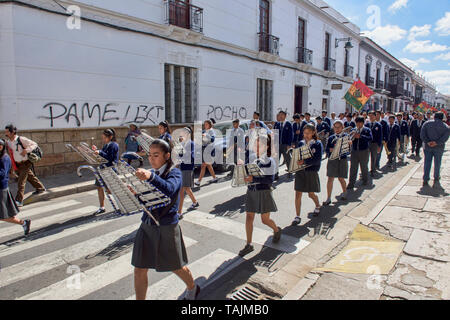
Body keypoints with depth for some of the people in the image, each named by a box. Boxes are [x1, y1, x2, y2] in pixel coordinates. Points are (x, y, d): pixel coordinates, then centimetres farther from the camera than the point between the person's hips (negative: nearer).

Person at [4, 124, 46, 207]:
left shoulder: (21, 139, -18)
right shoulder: (8, 142, 2)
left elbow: (34, 144, -13)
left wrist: (27, 150, -26)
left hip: (25, 163, -7)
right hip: (18, 164, 7)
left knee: (21, 182, -9)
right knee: (30, 177, 23)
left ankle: (19, 201, -5)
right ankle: (40, 188, 44)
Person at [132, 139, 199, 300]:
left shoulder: (174, 172, -13)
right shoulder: (151, 173, 7)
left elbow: (169, 189, -35)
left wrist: (150, 177, -51)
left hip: (167, 227, -5)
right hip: (147, 225, 5)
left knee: (176, 267, 15)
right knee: (139, 270, 7)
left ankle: (192, 288, 44)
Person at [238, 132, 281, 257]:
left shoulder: (269, 161, -11)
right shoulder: (251, 158, 3)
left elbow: (270, 180, -17)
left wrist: (254, 179, -27)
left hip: (264, 192, -4)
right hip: (251, 191, 5)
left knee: (265, 219, 7)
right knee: (249, 218, 4)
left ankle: (277, 230, 40)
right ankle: (248, 245, 15)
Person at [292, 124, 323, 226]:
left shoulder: (318, 144, -5)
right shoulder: (301, 143, 6)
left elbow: (317, 160, -15)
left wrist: (304, 162, -27)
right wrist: (297, 161, -12)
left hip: (311, 171, -3)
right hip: (300, 171, 3)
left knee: (311, 194, 11)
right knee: (298, 194, -2)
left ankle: (317, 206, 44)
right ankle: (297, 216, 7)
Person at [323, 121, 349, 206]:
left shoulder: (346, 136, 2)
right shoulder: (331, 138, 8)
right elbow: (327, 150, 2)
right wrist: (331, 149, -18)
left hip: (342, 160, -1)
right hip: (332, 160, 1)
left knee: (341, 178, 11)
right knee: (330, 178, -3)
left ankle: (344, 192, 41)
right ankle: (328, 198, 2)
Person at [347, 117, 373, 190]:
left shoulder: (367, 130, -1)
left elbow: (370, 138, -17)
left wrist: (360, 136, -26)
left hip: (364, 151, -2)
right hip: (354, 151, 2)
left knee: (364, 167, 14)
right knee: (353, 168, -1)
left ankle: (365, 181, 34)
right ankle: (351, 183, 2)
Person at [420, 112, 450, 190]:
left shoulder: (427, 123, 5)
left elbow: (422, 134, -7)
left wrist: (427, 142, -12)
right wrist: (437, 142, -18)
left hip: (427, 147, 1)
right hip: (439, 148, -1)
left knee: (427, 163, 6)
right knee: (437, 164, 7)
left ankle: (425, 181, 6)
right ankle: (436, 179, -4)